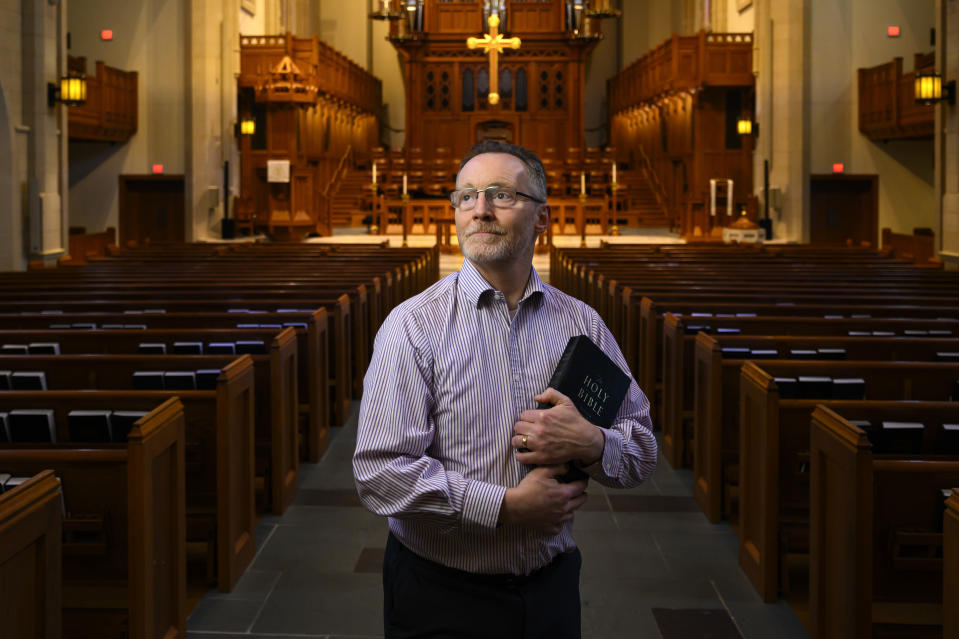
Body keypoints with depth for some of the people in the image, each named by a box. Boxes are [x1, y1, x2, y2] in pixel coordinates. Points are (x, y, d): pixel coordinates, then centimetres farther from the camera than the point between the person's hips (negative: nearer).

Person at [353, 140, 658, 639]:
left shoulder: (582, 325, 2)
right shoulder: (413, 326, -10)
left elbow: (642, 451, 6)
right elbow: (379, 471, -18)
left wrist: (591, 444, -16)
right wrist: (506, 506, -21)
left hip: (551, 587, 4)